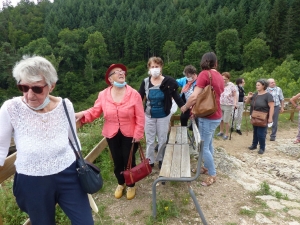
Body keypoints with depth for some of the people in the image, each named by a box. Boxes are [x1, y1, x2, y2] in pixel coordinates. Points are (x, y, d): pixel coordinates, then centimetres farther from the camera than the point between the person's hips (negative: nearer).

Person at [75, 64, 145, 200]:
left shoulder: (134, 94, -12)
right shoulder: (103, 95, -5)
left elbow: (140, 117, -11)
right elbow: (95, 111, -5)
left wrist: (138, 134, -12)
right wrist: (82, 115, -24)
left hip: (129, 135, -2)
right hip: (112, 135, 2)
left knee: (129, 161, 11)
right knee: (117, 161, 17)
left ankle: (131, 185, 37)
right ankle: (120, 184, 44)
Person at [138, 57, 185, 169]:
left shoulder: (168, 81, -12)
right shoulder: (145, 82, -7)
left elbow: (176, 97, -9)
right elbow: (139, 98, -2)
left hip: (163, 116, -1)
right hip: (149, 116, 1)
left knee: (162, 140, 12)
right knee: (149, 140, 11)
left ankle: (161, 159, 34)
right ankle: (149, 162, 28)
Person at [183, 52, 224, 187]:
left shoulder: (204, 74, -15)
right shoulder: (219, 76, 9)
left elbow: (194, 96, -22)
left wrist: (185, 107, -5)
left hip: (208, 117, -9)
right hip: (216, 116, 9)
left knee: (204, 147, 2)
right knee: (208, 143, 21)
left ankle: (212, 175, 15)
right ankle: (207, 167, 36)